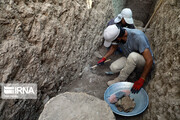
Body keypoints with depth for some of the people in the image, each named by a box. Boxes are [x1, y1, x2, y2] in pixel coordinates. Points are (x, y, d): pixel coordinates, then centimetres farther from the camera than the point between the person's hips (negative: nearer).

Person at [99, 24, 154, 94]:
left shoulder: (138, 37, -35)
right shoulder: (117, 34, -15)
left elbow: (150, 60, -34)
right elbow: (114, 47, 9)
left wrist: (141, 81, -32)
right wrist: (104, 58, 9)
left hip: (143, 62, -5)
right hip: (130, 59, 5)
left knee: (133, 56, -39)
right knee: (113, 67, -20)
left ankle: (120, 80, -16)